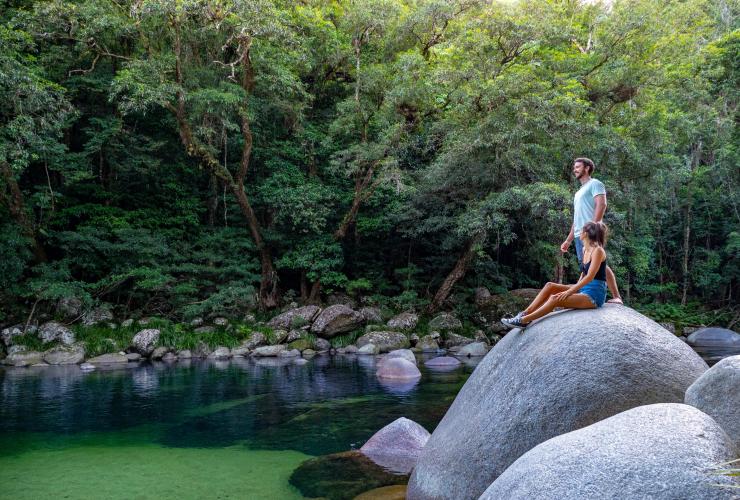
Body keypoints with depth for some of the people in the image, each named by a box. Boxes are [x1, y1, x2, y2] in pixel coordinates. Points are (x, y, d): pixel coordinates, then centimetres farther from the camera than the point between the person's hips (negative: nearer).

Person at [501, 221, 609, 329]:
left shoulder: (598, 250, -14)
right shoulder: (585, 249, 13)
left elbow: (590, 276, -21)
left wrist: (569, 292, -24)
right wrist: (574, 289, 4)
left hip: (594, 295, -8)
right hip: (583, 289, 8)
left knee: (555, 299, -25)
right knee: (550, 286, -6)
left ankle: (523, 321, -23)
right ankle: (525, 313, -11)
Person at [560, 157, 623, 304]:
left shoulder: (595, 184, 2)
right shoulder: (579, 192, 28)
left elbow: (601, 205, -14)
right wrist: (568, 240, 25)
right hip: (579, 235, 8)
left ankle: (616, 297, -8)